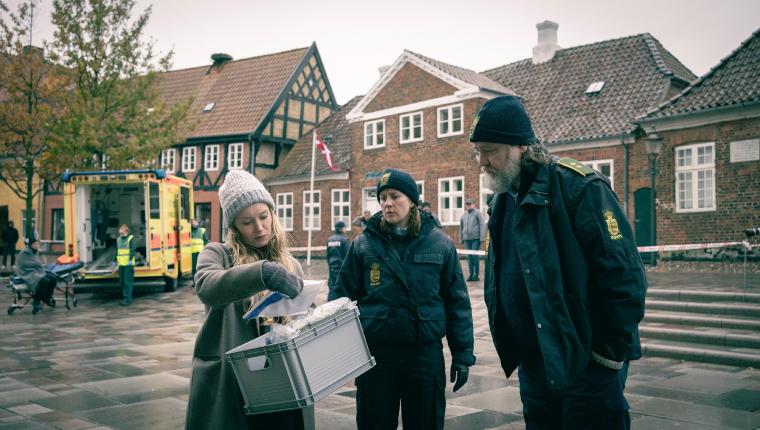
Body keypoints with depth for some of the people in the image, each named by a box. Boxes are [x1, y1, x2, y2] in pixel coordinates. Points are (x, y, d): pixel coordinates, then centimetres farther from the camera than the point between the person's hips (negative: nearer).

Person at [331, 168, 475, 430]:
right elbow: (341, 297, 2)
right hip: (374, 353, 0)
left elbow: (457, 302, 3)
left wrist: (462, 355, 1)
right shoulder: (363, 244, 1)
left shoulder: (440, 244, 1)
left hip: (426, 353, 0)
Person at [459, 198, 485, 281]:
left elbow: (482, 225, -5)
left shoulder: (477, 213, 0)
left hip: (476, 238, -5)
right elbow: (461, 228, 21)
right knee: (469, 257, 2)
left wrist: (482, 237, -12)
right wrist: (461, 239, 17)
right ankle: (471, 275, 6)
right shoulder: (463, 215, 15)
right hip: (466, 239, 5)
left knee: (475, 255, -10)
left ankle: (477, 275, -2)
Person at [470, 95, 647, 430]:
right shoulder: (503, 201, 9)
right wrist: (513, 349, 16)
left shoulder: (579, 188, -15)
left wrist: (611, 353, -14)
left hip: (587, 366, -7)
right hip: (533, 366, 8)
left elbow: (624, 275, -18)